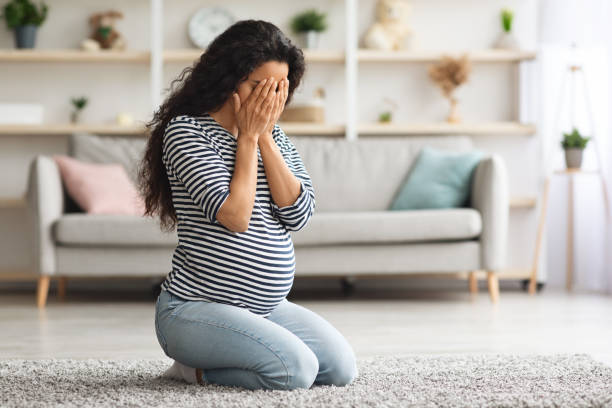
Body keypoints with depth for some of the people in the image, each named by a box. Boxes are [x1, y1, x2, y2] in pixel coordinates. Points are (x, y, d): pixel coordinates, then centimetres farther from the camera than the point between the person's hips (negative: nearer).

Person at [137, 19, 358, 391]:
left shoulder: (275, 137, 11)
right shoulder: (186, 131, -9)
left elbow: (299, 215, -5)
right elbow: (235, 216, -20)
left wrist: (264, 137, -8)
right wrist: (248, 138, -11)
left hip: (268, 306, 8)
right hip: (195, 308, -8)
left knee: (342, 368, -6)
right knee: (295, 370, -25)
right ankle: (195, 369, 1)